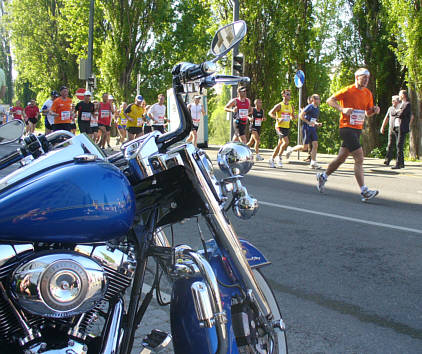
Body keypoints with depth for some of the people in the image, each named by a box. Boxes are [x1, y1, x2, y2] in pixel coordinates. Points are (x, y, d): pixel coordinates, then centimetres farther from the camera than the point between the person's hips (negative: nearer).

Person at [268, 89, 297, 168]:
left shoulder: (291, 106, 12)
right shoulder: (279, 105, -6)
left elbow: (293, 116, 24)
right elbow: (270, 113, -8)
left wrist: (294, 117, -1)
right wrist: (277, 119, -21)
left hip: (287, 127, 6)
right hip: (280, 127, -6)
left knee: (280, 145, 9)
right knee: (286, 142, -21)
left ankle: (271, 160, 21)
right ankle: (279, 157, -2)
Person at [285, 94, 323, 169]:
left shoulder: (317, 108, 14)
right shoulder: (309, 107, -11)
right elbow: (301, 115, -15)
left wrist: (317, 124, 8)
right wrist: (308, 122, -18)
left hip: (313, 129, 7)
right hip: (306, 129, -7)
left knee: (315, 145, -4)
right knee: (305, 147, -5)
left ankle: (313, 163, -1)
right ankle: (291, 149, 18)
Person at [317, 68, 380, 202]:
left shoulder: (368, 94, 13)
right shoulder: (348, 90, -8)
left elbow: (368, 113, 21)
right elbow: (330, 100, -8)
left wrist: (374, 110, -1)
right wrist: (342, 109, -22)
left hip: (358, 129, 8)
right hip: (347, 128, -8)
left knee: (341, 158, 15)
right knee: (359, 158, -15)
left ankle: (323, 176, 35)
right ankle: (364, 191, -14)